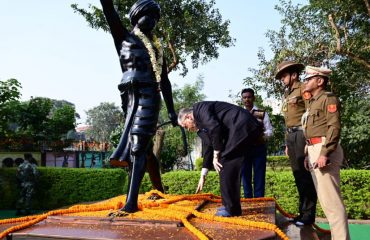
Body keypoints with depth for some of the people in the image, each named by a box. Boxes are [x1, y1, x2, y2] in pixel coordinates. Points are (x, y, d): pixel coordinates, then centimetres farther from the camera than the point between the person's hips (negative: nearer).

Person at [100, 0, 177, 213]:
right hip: (132, 96, 1)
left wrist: (171, 110, 17)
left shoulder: (157, 48, 23)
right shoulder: (124, 37, 19)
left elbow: (165, 81, 21)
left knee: (138, 146, -13)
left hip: (149, 97, -1)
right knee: (141, 147, 1)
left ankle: (132, 201, -20)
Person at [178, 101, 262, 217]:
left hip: (243, 127, -10)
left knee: (225, 165, -7)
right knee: (230, 166, 14)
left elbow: (215, 128, -17)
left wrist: (216, 156, -8)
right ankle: (230, 205, 22)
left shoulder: (199, 108, -3)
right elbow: (209, 148, 27)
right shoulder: (202, 125, 24)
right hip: (246, 129, 10)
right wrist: (203, 176, 29)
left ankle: (231, 209, 1)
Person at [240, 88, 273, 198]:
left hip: (259, 148, -1)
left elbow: (269, 130, 2)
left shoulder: (262, 114, 5)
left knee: (259, 177, 1)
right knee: (245, 177, 6)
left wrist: (261, 135, -18)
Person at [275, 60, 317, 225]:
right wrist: (287, 143, 21)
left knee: (305, 174, -7)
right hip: (291, 135, 9)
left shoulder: (303, 89, -3)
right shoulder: (287, 95, 22)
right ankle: (303, 211, 17)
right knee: (297, 175, 10)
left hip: (302, 133, -8)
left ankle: (308, 214, 0)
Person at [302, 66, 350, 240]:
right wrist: (308, 155, 19)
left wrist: (325, 154, -24)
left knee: (330, 198, -10)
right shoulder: (313, 102, 22)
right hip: (314, 150, 10)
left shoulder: (328, 98, -5)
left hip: (324, 150, -10)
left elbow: (335, 127, -16)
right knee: (324, 198, 12)